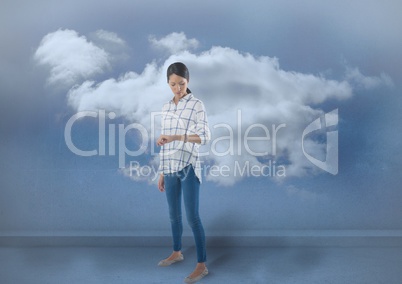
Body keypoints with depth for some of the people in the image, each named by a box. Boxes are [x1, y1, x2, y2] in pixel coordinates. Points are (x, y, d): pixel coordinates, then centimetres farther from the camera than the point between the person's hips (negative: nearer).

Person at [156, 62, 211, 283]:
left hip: (188, 167, -6)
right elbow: (165, 143, 14)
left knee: (192, 217, -4)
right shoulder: (166, 107, 11)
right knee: (174, 214, 16)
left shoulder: (196, 105, -6)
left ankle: (202, 265, 6)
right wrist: (162, 172, 14)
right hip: (170, 168, 6)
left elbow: (205, 136, -17)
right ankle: (177, 252, 35)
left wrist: (175, 137, -28)